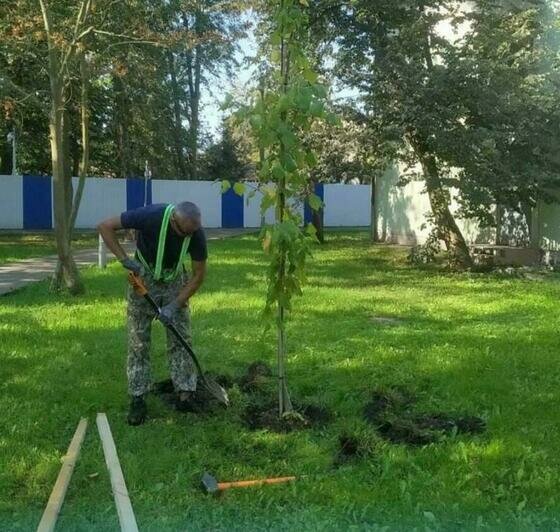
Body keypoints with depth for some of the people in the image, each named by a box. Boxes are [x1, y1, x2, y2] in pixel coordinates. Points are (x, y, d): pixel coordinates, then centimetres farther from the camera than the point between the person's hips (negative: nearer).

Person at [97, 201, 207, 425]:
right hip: (143, 278, -2)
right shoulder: (150, 216, -32)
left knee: (180, 338, -1)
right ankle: (138, 399, 7)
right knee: (138, 342, -1)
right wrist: (125, 260, -29)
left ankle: (185, 392, 7)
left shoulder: (196, 233, -24)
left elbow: (199, 274, -13)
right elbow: (105, 226, -23)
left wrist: (175, 305, -18)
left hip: (175, 280, 2)